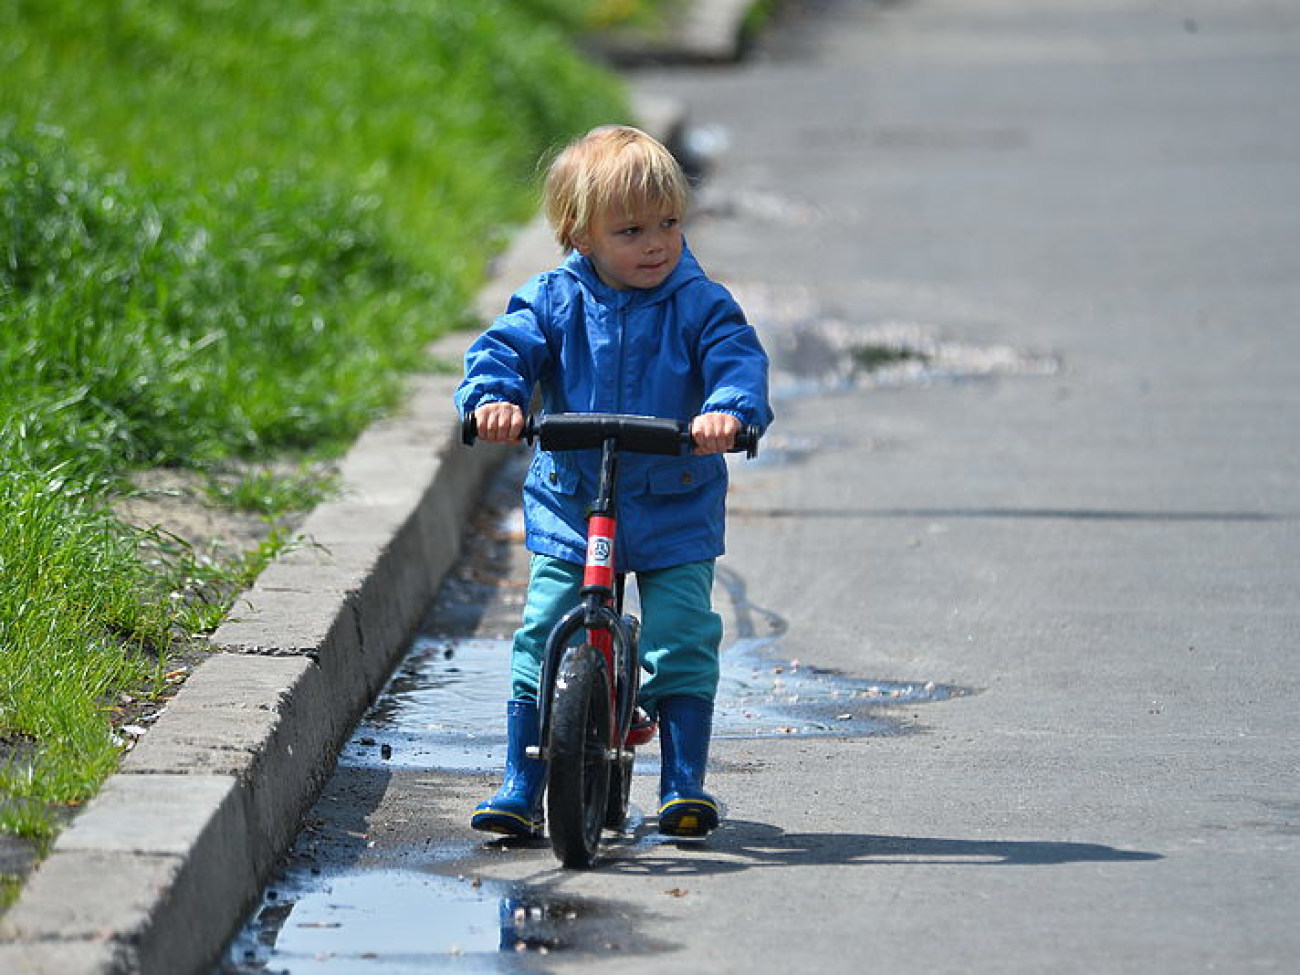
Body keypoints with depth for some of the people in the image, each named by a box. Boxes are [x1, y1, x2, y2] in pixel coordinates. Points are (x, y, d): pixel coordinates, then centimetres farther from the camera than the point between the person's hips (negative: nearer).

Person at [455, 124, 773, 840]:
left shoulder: (700, 304, -4)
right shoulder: (554, 301, -1)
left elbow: (739, 361, -15)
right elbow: (504, 349, -8)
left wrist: (729, 409, -38)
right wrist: (493, 397, -30)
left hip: (676, 511, -1)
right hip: (568, 508, 1)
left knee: (683, 642, -8)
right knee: (540, 641, -4)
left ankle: (684, 785, 5)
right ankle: (520, 790, 5)